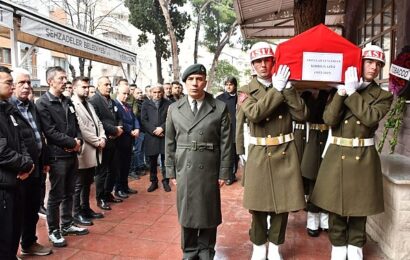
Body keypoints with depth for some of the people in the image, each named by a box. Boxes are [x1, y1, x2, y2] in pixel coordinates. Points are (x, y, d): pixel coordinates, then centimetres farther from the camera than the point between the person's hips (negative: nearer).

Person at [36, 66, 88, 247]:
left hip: (72, 154, 7)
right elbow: (50, 132, -17)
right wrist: (72, 142, -15)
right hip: (57, 156, -7)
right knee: (56, 196, 4)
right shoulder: (42, 103, -10)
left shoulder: (68, 102, 13)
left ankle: (67, 225, 30)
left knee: (69, 193, 16)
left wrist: (79, 141, -4)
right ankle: (53, 231, 18)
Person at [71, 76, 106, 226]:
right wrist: (97, 142, -15)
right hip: (83, 151, -9)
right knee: (78, 184, 4)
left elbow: (98, 123, 14)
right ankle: (76, 213, 15)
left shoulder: (89, 104, 17)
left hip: (94, 150, 9)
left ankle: (86, 209, 29)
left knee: (87, 183, 18)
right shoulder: (72, 104, -13)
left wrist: (102, 138, -3)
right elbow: (81, 128, -20)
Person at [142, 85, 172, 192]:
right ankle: (153, 182, 20)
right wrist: (154, 130, -11)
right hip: (151, 136, 1)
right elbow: (143, 120, 0)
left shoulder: (168, 104, 5)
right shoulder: (146, 104, 8)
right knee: (152, 161, 8)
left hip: (165, 136, -1)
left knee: (165, 160, 4)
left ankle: (165, 181, 17)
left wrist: (162, 128, -14)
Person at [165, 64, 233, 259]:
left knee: (209, 212, 10)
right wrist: (171, 171, 4)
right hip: (184, 169, 2)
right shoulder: (174, 109, 4)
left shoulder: (220, 108, -3)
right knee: (187, 211, 12)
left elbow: (226, 143, -3)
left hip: (209, 170, -1)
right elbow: (169, 142, 7)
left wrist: (224, 172, -5)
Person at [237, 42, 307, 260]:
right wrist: (277, 90, -17)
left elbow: (301, 115, -6)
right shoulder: (246, 91, 0)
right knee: (258, 203, 6)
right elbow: (254, 114, -20)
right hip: (259, 154, -2)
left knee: (283, 202, 8)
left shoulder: (286, 87, 6)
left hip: (285, 153, 2)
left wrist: (287, 88, -13)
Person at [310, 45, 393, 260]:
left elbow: (370, 118, -17)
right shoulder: (339, 90, 5)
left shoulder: (383, 96, 3)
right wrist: (342, 91, -17)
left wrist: (352, 92, -14)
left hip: (363, 158, 0)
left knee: (359, 206, 10)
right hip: (337, 156, 1)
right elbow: (329, 119, -10)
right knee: (336, 205, 8)